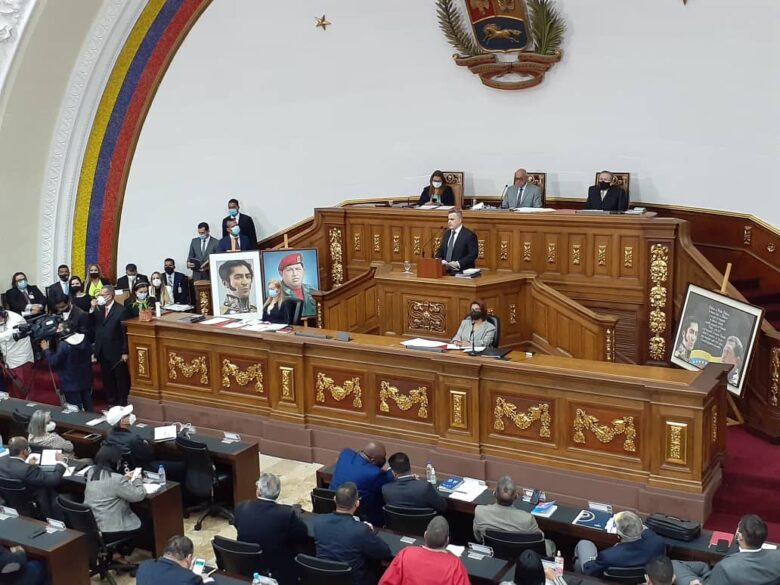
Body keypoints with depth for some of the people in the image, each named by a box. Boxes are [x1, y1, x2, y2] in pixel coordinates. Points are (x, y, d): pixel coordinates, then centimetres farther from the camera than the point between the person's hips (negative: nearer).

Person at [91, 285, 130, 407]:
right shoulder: (98, 308, 4)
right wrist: (92, 309, -11)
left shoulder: (120, 310, -11)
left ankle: (122, 403, 18)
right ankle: (111, 402, 26)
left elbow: (125, 332, -11)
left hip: (116, 351, -5)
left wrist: (125, 352, -12)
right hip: (103, 351, 5)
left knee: (121, 378, 7)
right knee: (107, 378, 13)